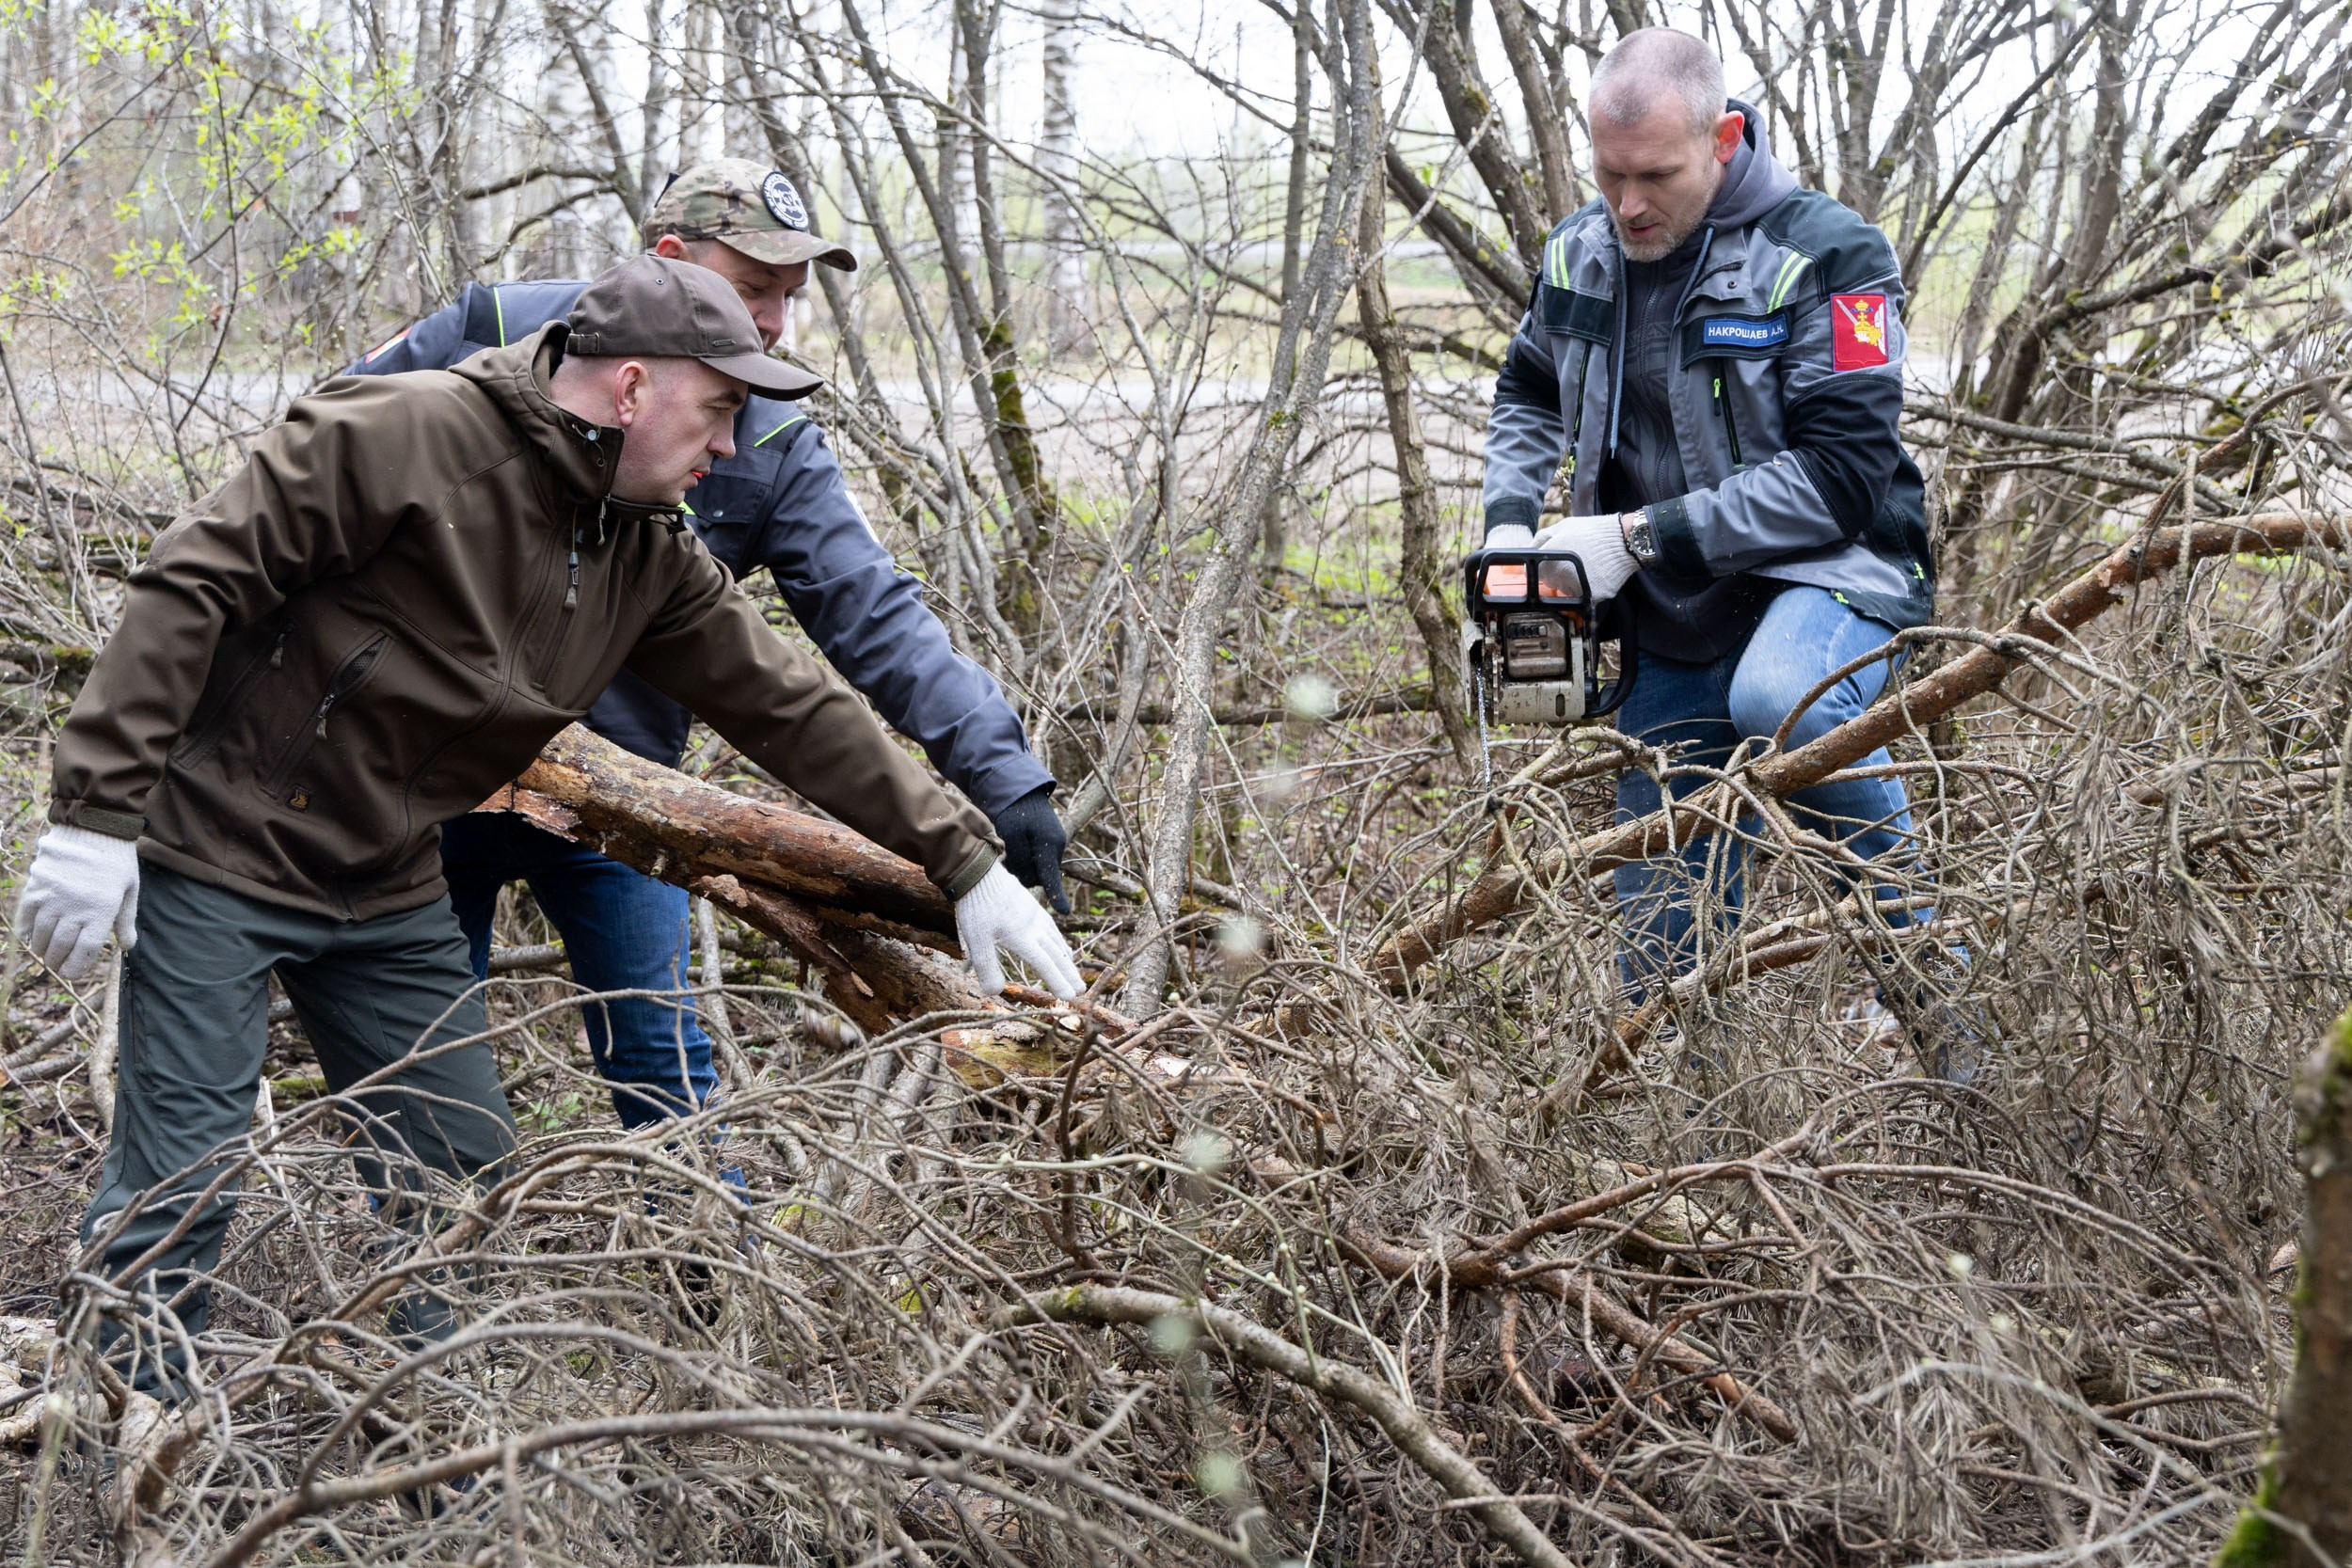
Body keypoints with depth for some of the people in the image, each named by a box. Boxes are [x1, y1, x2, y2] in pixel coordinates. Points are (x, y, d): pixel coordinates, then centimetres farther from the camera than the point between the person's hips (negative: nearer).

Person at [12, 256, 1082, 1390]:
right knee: (178, 1189, -6)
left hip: (388, 892, 7)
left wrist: (969, 866, 4)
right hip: (213, 861, -7)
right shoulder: (404, 438, -20)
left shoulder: (650, 558, 2)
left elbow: (791, 708, 6)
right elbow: (190, 587, -20)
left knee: (465, 1174, 10)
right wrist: (96, 814, -23)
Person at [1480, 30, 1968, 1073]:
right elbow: (1526, 397, 24)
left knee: (1779, 703, -39)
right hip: (1667, 628, 6)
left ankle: (1922, 958, -21)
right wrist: (1511, 522, 4)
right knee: (1665, 945, 4)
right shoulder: (1580, 256, 4)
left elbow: (1839, 475, -21)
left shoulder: (1824, 257, -15)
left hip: (1822, 577, -6)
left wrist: (1642, 534, -22)